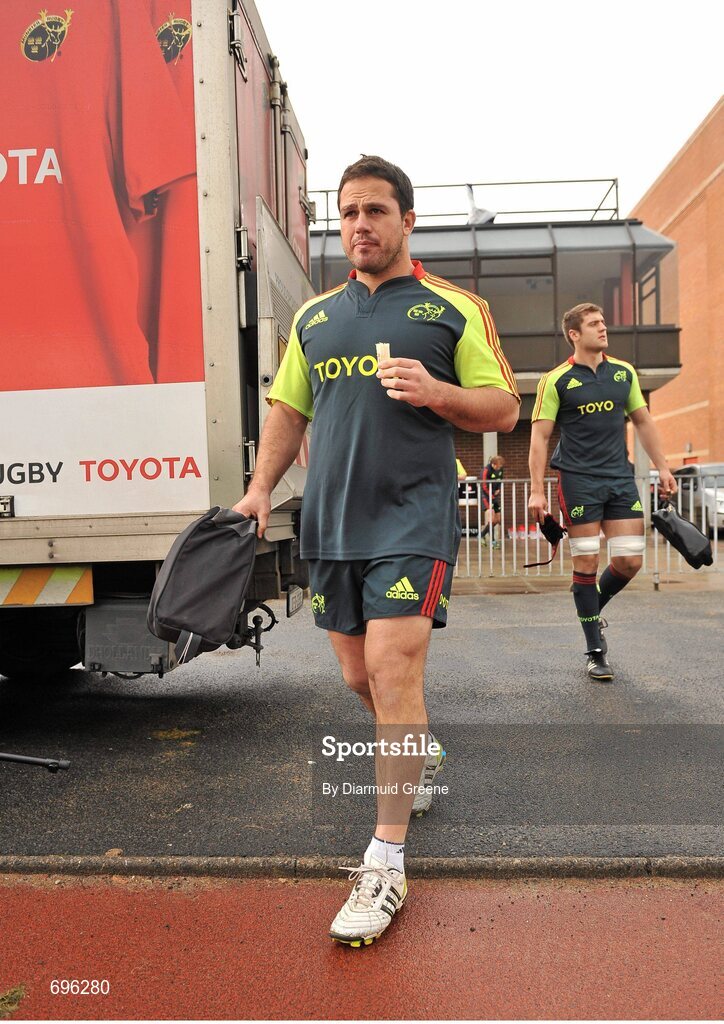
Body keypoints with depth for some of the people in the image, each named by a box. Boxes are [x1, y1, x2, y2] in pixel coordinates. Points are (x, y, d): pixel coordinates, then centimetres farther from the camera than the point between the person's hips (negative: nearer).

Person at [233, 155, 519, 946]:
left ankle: (386, 864, -1)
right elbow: (287, 410, 18)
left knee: (392, 668, -13)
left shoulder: (453, 308, 5)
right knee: (359, 678, 11)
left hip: (414, 516, -4)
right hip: (330, 523, 5)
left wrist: (435, 391, -15)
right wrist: (260, 489, 5)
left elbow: (503, 409, 3)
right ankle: (421, 759, 42)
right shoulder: (313, 316, 16)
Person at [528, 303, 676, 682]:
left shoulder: (624, 372, 11)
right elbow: (539, 437, -5)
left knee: (629, 561, -1)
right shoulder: (556, 381, -3)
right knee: (586, 564, -1)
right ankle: (595, 650, 11)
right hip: (578, 480, -4)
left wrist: (662, 467, 14)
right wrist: (536, 490, -11)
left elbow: (643, 421, 18)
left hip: (621, 479, 5)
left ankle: (592, 610, 29)